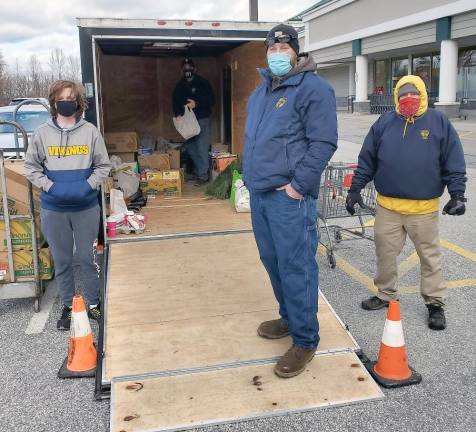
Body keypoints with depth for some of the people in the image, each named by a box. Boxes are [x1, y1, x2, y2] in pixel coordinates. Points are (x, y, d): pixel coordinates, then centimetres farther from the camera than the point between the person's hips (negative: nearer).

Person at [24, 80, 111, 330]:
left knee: (88, 258, 9)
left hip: (86, 207, -1)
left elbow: (103, 166, 4)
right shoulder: (42, 133, 0)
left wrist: (88, 185, -11)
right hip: (53, 209, 1)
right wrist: (49, 186, -8)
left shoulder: (90, 131, -2)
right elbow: (31, 167, 6)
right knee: (62, 260, 11)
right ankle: (68, 306, 27)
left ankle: (92, 303, 26)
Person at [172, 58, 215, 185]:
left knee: (202, 148, -8)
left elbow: (211, 100, -9)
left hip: (202, 119, -5)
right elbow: (175, 101, 17)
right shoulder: (180, 85, 12)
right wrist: (178, 113, -2)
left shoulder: (203, 83, -3)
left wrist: (196, 104, -22)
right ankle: (197, 171, 24)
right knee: (191, 148, 10)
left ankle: (203, 175, -3)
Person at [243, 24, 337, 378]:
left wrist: (298, 184, -17)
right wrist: (252, 176, 16)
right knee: (273, 262, 17)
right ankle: (289, 318, 35)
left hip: (290, 198, -8)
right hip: (259, 193, 8)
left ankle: (305, 341, 10)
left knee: (296, 269, -4)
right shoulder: (260, 91, 18)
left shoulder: (312, 88, -8)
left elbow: (324, 142, -15)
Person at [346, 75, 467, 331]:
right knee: (385, 253, 12)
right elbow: (367, 160, 8)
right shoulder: (384, 123, 5)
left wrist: (457, 194, -6)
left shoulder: (439, 123, 1)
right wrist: (355, 189, 5)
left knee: (430, 255, 9)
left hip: (424, 208, -2)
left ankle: (435, 303, 23)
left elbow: (454, 163, 1)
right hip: (387, 206, 2)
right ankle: (386, 294, 30)